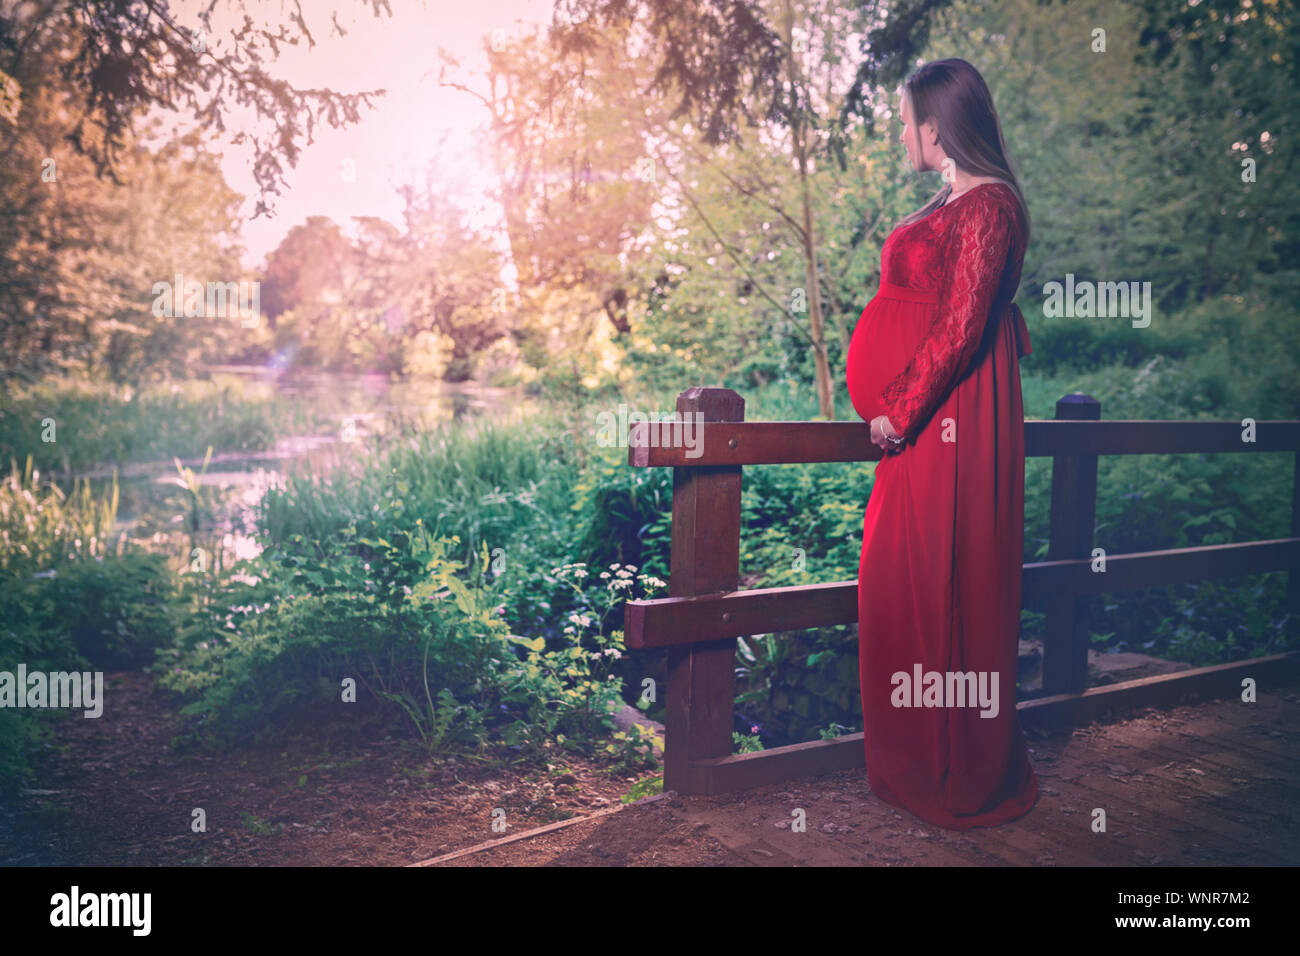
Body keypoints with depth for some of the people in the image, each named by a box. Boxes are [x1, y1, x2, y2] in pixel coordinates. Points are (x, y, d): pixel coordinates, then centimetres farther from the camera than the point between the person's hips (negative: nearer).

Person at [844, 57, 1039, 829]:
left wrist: (900, 410, -14)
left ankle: (966, 775, 15)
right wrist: (895, 406, 14)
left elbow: (961, 329, -19)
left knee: (948, 584, -1)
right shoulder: (951, 204, 16)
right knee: (903, 581, 14)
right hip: (922, 419, 10)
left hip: (953, 421, -10)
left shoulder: (989, 206, -13)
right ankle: (918, 760, 29)